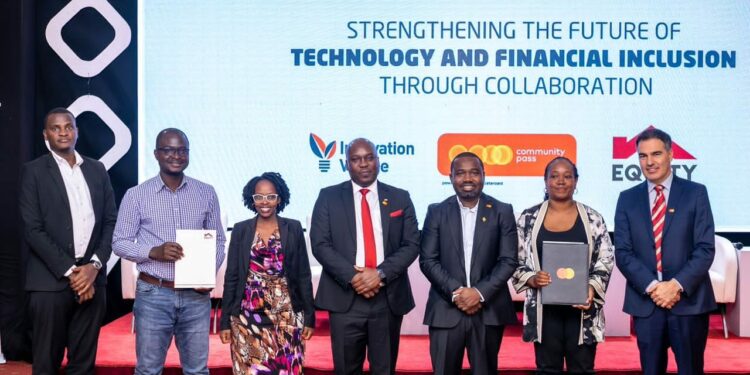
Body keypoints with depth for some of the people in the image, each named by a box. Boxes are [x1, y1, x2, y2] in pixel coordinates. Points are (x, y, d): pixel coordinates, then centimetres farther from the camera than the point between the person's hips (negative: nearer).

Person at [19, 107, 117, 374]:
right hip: (50, 282, -3)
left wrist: (94, 265, -6)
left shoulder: (97, 170, 12)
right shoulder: (34, 171, 0)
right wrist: (70, 271, -12)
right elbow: (33, 230, -7)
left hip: (92, 279, 3)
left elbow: (111, 221, 8)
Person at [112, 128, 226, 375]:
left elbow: (218, 241, 10)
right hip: (153, 294, -2)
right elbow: (119, 242, 0)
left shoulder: (207, 194, 5)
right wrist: (154, 252, -18)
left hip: (196, 295, 2)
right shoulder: (136, 195, -2)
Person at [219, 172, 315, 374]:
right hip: (248, 314, 0)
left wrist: (309, 316, -1)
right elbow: (232, 276, 4)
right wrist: (226, 320, 1)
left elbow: (303, 275, 4)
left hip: (286, 314, 0)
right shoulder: (241, 230, 4)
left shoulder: (293, 228, 3)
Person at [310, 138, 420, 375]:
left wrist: (381, 274, -12)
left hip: (389, 297, 1)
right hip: (345, 298, -1)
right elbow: (320, 244, -3)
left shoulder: (400, 198, 9)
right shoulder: (329, 197, 5)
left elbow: (412, 244, 2)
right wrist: (352, 277, -14)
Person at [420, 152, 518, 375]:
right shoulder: (436, 212, 5)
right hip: (446, 311, 0)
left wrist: (480, 293, -12)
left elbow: (509, 260, -1)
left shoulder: (502, 212, 4)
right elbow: (427, 260, 0)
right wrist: (455, 292, -12)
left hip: (489, 311, 0)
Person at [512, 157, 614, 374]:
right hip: (545, 309, 0)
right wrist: (531, 279, -14)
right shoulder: (529, 218, 3)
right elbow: (516, 262, 5)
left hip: (582, 308, 0)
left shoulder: (592, 219, 3)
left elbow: (606, 261, 2)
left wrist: (592, 287, -15)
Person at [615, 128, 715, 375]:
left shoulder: (695, 193, 2)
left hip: (689, 302, -1)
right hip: (645, 303, 2)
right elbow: (623, 253, 1)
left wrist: (677, 285, -15)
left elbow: (705, 249, -4)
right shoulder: (628, 199, 7)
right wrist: (652, 287, -13)